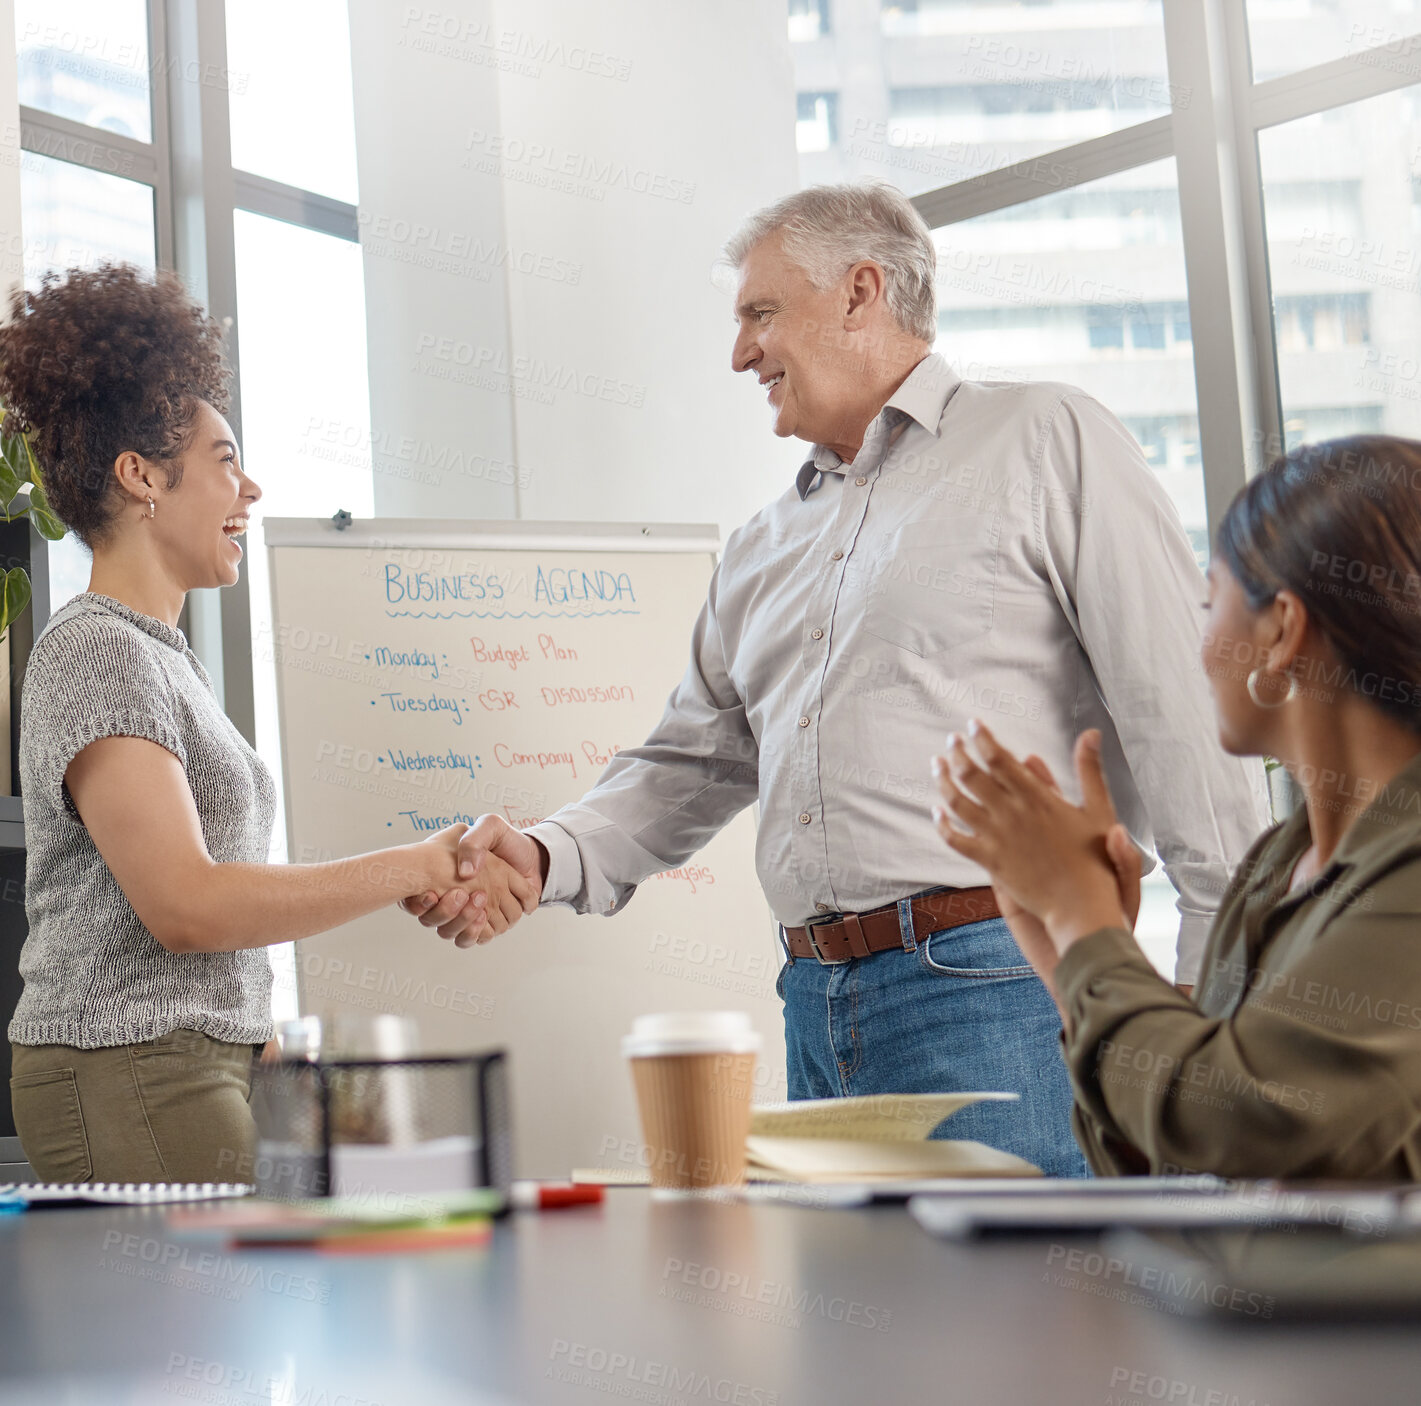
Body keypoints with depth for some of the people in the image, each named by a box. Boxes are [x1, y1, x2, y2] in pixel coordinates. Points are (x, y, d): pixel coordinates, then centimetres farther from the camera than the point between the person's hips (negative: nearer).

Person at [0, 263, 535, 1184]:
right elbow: (185, 903, -19)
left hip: (195, 1067, 9)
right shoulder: (98, 651, -10)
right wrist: (421, 866, -15)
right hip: (133, 1079, -9)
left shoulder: (163, 653, 19)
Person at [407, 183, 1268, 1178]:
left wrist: (1225, 992, -12)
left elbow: (1190, 722, -6)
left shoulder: (1046, 442, 1)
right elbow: (692, 764, 23)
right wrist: (548, 856, 3)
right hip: (819, 1009, 7)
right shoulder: (762, 551, 23)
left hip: (1000, 988, -6)